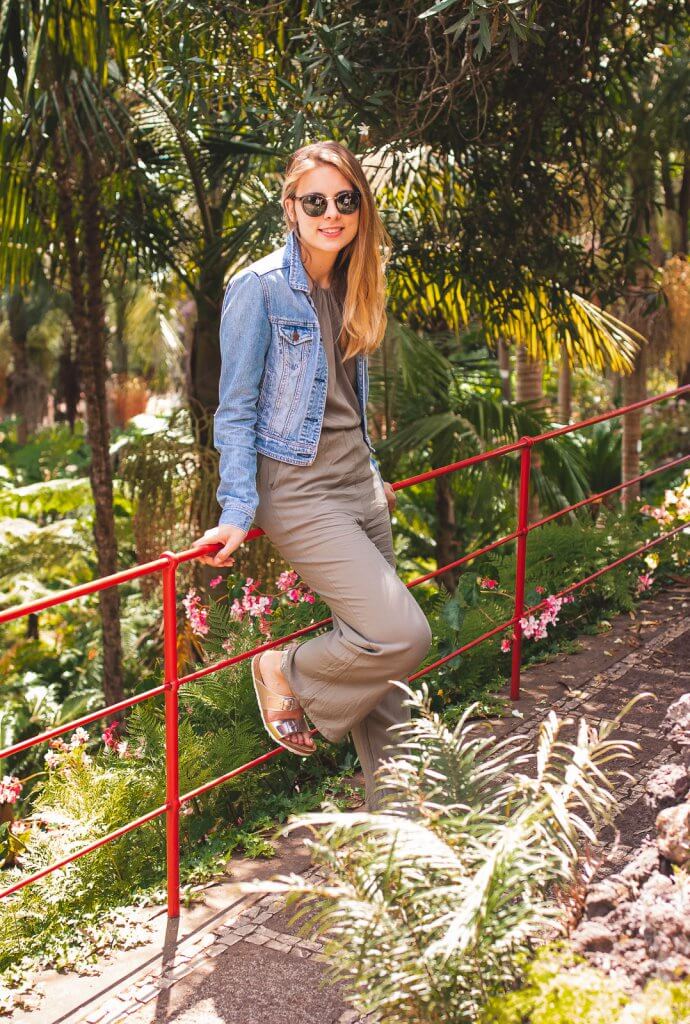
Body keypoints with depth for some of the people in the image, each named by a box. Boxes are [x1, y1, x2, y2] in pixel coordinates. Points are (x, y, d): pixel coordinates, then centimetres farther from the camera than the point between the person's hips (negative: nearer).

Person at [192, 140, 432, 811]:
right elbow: (236, 409, -10)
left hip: (358, 483, 8)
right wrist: (237, 512, -15)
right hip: (297, 489, -7)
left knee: (380, 662, 9)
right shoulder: (259, 287, -11)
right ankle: (286, 674, 10)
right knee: (402, 635, -17)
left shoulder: (348, 287, 11)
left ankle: (392, 808, 22)